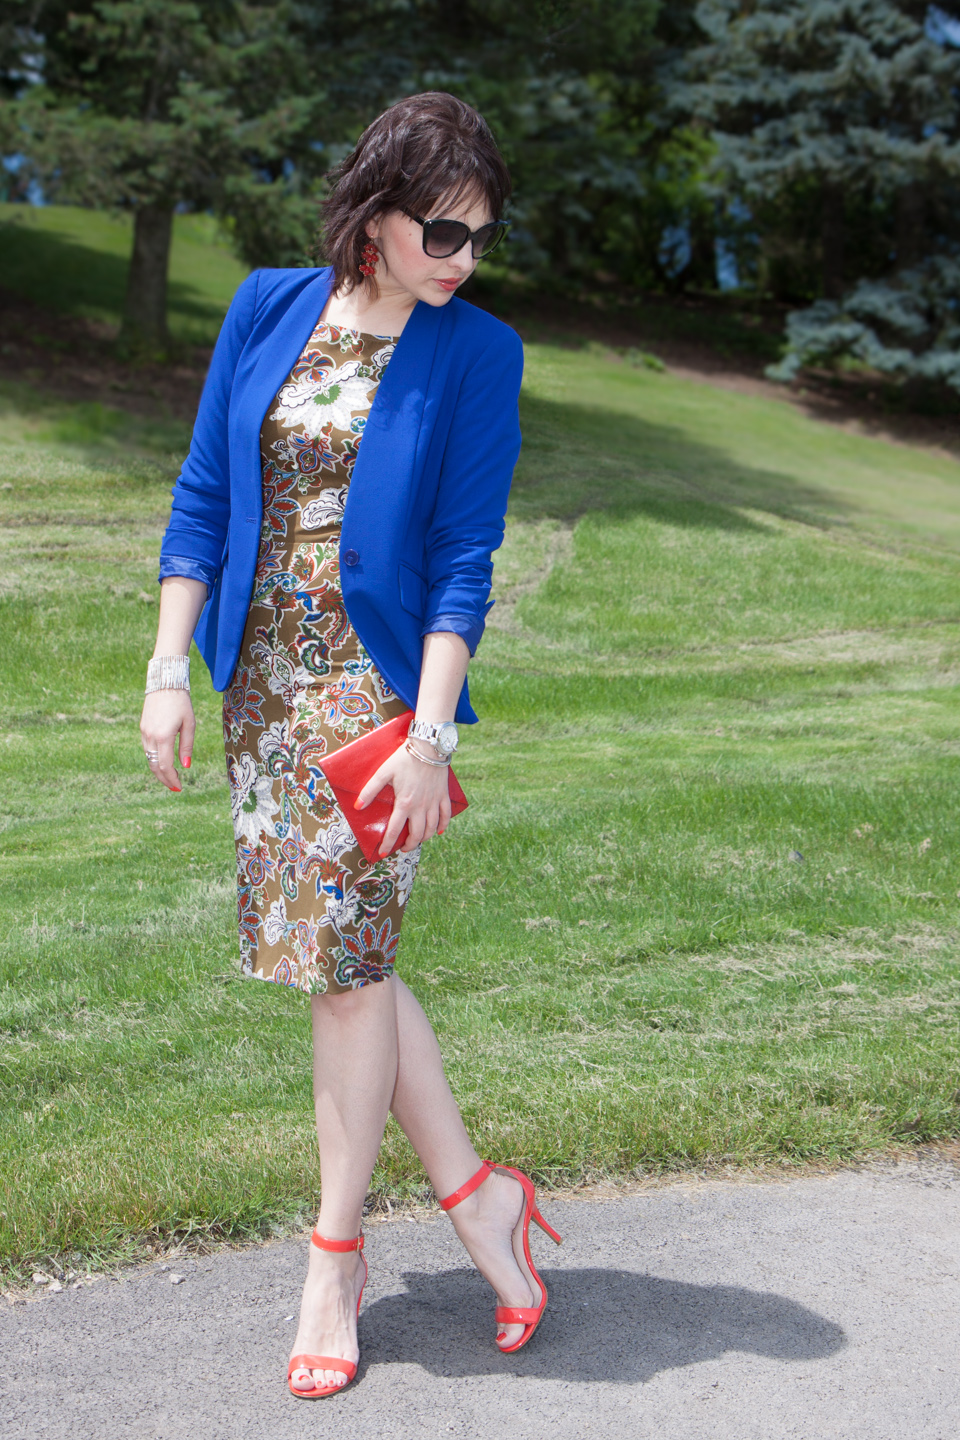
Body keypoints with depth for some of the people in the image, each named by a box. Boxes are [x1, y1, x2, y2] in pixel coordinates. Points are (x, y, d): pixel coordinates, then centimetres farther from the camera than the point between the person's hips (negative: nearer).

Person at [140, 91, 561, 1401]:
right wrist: (169, 671, 1)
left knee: (345, 960, -1)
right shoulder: (269, 310, 6)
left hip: (377, 687, -4)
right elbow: (204, 497, 7)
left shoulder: (475, 352, -4)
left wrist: (428, 734, -14)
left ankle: (336, 1254, 18)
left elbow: (465, 558, -7)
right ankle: (474, 1193, 24)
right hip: (265, 681, 4)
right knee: (333, 952, 8)